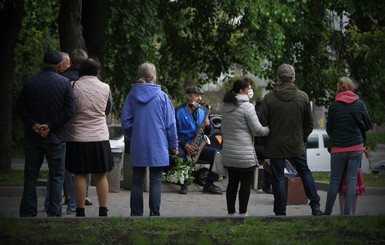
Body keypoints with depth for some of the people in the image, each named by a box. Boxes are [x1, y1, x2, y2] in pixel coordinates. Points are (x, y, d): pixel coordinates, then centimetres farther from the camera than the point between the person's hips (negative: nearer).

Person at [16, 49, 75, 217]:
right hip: (56, 137, -2)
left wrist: (34, 125, -5)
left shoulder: (30, 82, -1)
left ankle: (27, 212, 10)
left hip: (33, 137, 2)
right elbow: (69, 111, -11)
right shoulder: (65, 83, -6)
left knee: (30, 176, 9)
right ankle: (54, 213, 3)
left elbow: (20, 108, -2)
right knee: (56, 176, 6)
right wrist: (50, 126, -9)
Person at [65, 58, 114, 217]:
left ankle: (80, 211, 3)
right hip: (100, 137, 2)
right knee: (101, 175, 8)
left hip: (77, 137, -2)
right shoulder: (105, 88, 0)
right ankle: (103, 211, 8)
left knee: (80, 175, 3)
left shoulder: (74, 86, -8)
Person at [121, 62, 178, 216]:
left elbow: (125, 120, 5)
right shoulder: (162, 96, -6)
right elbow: (170, 123, -2)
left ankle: (136, 213, 11)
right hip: (157, 146, -2)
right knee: (156, 181, 1)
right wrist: (173, 145, 8)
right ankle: (154, 214, -1)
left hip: (138, 146, 2)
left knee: (137, 181, 9)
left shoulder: (132, 95, 0)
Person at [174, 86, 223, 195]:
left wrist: (207, 125, -9)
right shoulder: (178, 111, -4)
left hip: (198, 147, 5)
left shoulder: (202, 110, 13)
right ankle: (183, 184, -22)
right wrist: (185, 145, -21)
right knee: (178, 155, -39)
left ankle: (209, 184, -9)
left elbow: (209, 132, 16)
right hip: (183, 146, -5)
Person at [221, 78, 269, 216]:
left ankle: (231, 212, 16)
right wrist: (270, 129, 6)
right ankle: (242, 213, -1)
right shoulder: (247, 107, -13)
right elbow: (257, 130, -12)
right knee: (246, 183, 1)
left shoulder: (226, 107, 10)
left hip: (228, 152, 7)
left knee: (232, 182, 13)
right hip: (245, 154, -7)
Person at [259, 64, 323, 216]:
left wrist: (264, 145, 8)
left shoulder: (269, 98, -10)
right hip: (297, 145, 2)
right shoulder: (303, 97, -3)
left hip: (275, 146, -2)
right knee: (305, 173, 17)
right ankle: (315, 206, 13)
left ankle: (280, 212, 8)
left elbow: (263, 124, -6)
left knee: (278, 179, 4)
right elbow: (309, 124, 4)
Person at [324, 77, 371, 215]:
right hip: (356, 147, 1)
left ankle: (327, 212, 11)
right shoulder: (360, 104, -2)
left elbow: (329, 129, 4)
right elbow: (368, 125, 9)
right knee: (352, 180, 3)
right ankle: (348, 213, -1)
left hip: (338, 148, -1)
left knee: (335, 180, 8)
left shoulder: (334, 106, -4)